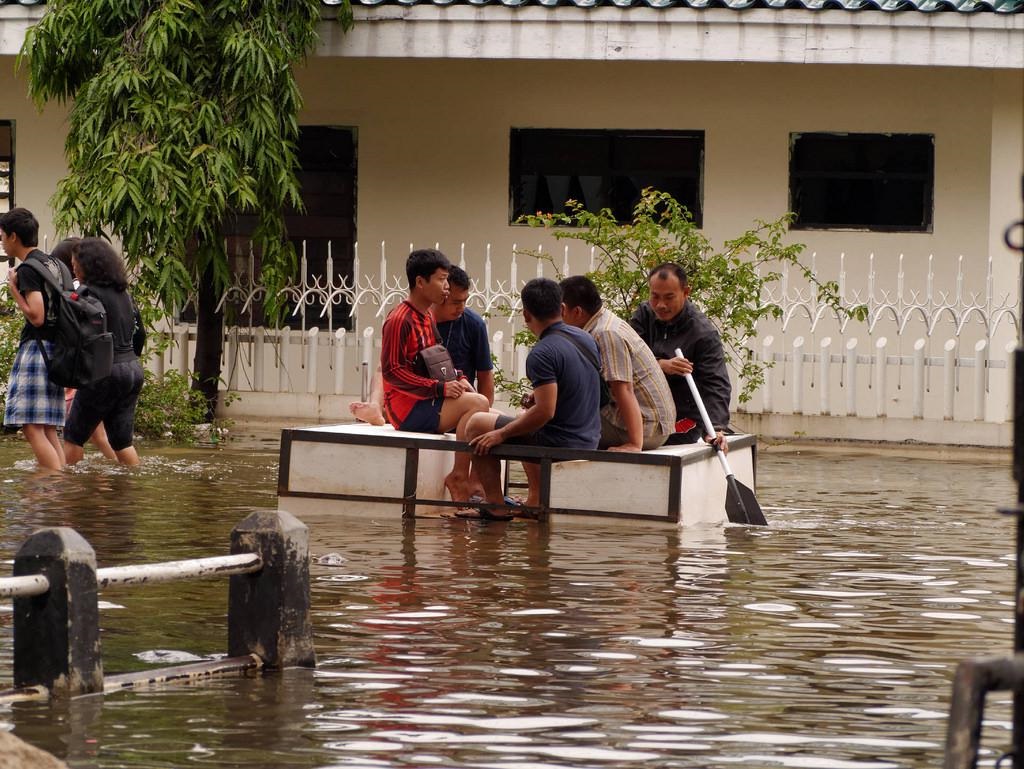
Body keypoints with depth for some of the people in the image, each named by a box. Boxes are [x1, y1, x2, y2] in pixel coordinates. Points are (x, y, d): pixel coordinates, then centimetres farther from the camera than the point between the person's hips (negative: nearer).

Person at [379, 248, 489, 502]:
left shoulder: (428, 318, 17)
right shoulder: (400, 320, -13)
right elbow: (391, 370, -19)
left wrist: (457, 380, 2)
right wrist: (440, 388, -24)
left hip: (426, 402, 9)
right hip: (407, 407, -9)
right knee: (477, 403, -26)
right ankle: (458, 477, -19)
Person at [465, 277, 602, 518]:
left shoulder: (542, 354, -22)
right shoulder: (586, 339, 4)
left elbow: (545, 411, -27)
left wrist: (501, 434, -17)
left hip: (560, 442, -8)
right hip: (589, 441, 8)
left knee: (477, 424, 4)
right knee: (526, 417, 36)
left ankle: (496, 506, 5)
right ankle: (537, 499, 30)